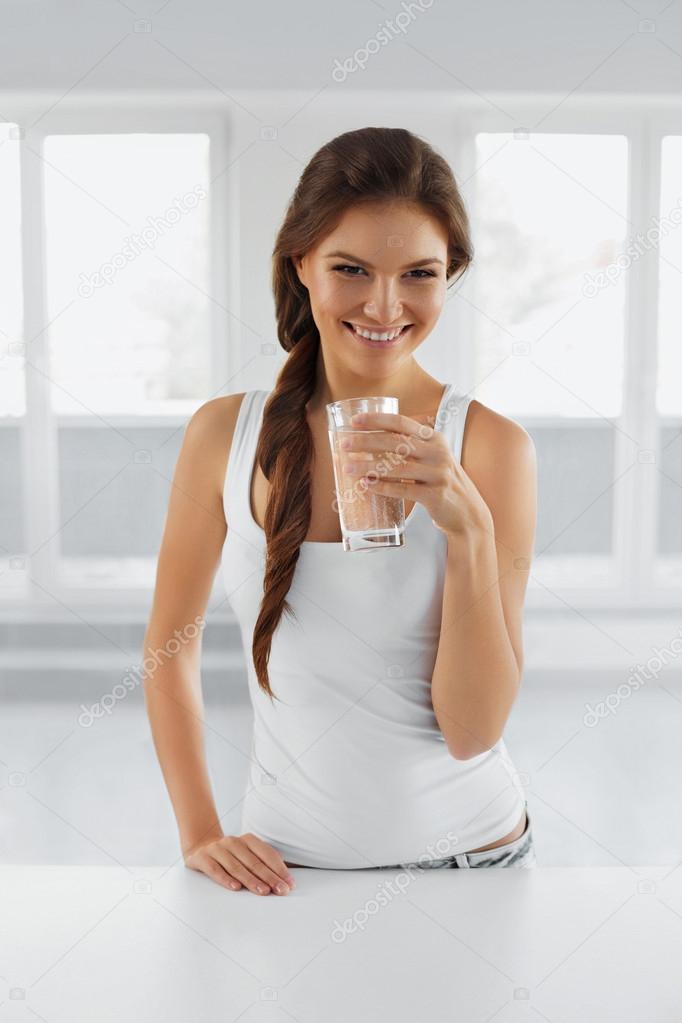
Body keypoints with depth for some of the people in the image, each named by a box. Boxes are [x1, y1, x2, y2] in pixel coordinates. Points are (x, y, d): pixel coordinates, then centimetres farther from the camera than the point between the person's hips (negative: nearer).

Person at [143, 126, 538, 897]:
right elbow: (170, 644, 5)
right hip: (285, 870, 1)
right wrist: (198, 832, -3)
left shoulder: (490, 445, -14)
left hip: (465, 856, -1)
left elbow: (474, 732, -16)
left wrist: (470, 529, -28)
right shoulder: (223, 434, -8)